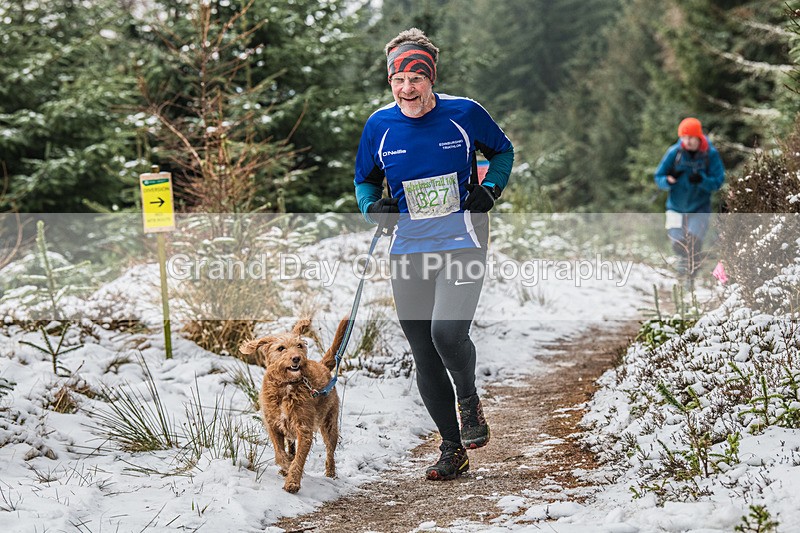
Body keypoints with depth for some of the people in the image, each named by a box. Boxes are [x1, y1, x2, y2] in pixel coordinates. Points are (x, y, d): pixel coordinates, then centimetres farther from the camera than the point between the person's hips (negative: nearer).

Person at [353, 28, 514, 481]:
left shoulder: (465, 114, -5)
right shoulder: (380, 125, 1)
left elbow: (503, 151, 12)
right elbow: (365, 180, 16)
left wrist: (491, 188, -5)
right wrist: (372, 207, -5)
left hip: (462, 245, -3)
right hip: (409, 252, 3)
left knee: (447, 332, -25)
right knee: (425, 358, 6)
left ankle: (469, 398, 10)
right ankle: (453, 450, 23)